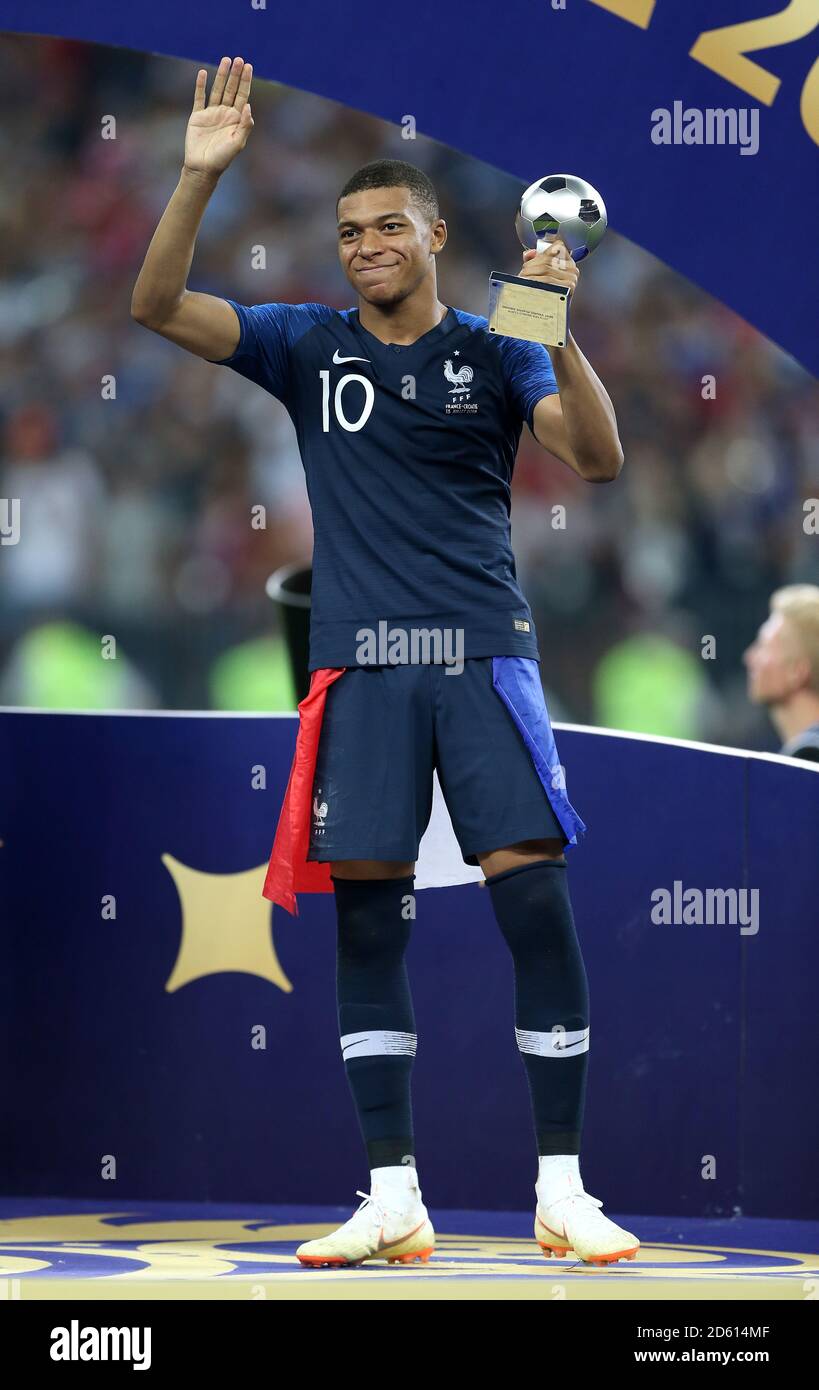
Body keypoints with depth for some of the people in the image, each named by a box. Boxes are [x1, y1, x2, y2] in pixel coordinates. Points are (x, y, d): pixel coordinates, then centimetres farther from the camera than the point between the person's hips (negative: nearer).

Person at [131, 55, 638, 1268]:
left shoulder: (492, 352, 5)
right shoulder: (309, 345, 9)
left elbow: (598, 458, -6)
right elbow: (158, 306, 0)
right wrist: (201, 175, -12)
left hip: (482, 652, -2)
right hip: (359, 663, 2)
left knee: (535, 902, -9)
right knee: (366, 918, 0)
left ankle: (562, 1191, -3)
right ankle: (393, 1200, 5)